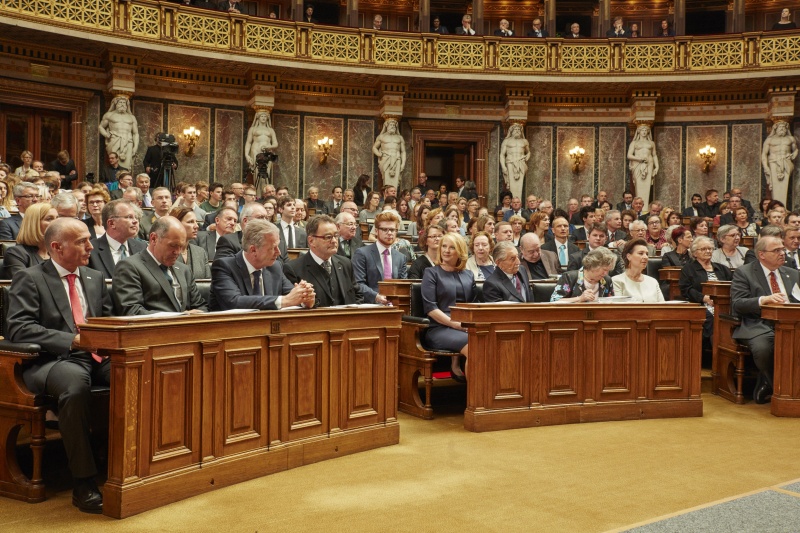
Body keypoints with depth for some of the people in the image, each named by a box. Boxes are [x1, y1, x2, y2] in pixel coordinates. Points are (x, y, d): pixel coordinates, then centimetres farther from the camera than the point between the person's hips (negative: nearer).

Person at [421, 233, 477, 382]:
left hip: (466, 328, 4)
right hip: (439, 329, -4)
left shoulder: (468, 274, 21)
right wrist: (456, 324, -14)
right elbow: (430, 308, -4)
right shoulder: (431, 273, 7)